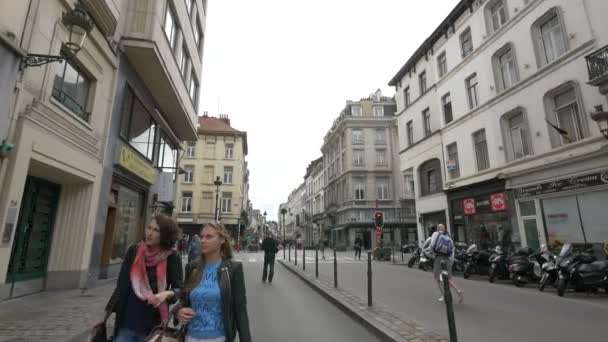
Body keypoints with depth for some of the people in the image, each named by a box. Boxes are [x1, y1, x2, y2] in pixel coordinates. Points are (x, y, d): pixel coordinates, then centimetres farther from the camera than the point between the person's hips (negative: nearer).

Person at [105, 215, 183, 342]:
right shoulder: (133, 251, 0)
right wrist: (107, 313, 9)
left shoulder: (172, 258, -9)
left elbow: (179, 289, -10)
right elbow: (122, 284, 7)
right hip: (126, 324, 3)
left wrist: (167, 294, -30)